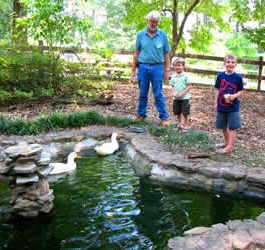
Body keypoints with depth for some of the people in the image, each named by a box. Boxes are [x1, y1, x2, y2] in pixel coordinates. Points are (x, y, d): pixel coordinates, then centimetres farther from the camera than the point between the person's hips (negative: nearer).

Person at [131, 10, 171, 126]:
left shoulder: (163, 35, 2)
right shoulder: (140, 34, 4)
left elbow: (166, 53, 4)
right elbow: (136, 52, 8)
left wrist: (167, 70, 0)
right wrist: (133, 70, 6)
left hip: (157, 67, -1)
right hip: (143, 67, 1)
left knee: (158, 94, 0)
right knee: (143, 94, 9)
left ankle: (164, 117, 8)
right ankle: (141, 115, 23)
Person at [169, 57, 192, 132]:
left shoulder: (185, 76, -8)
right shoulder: (173, 77, 6)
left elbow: (189, 86, -10)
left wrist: (182, 93, -17)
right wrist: (173, 93, -7)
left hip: (184, 98, -5)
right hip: (176, 98, 5)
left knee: (185, 112, 2)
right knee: (177, 112, 14)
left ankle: (186, 125, 15)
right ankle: (179, 124, 30)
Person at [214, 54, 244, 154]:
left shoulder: (238, 77, -8)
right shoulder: (220, 76, -1)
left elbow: (241, 91, -1)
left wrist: (234, 96, -20)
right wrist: (216, 103, 7)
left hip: (233, 107, -3)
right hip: (221, 106, 4)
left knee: (232, 127, -1)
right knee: (223, 126, 16)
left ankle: (229, 147, 6)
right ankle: (226, 142, 35)